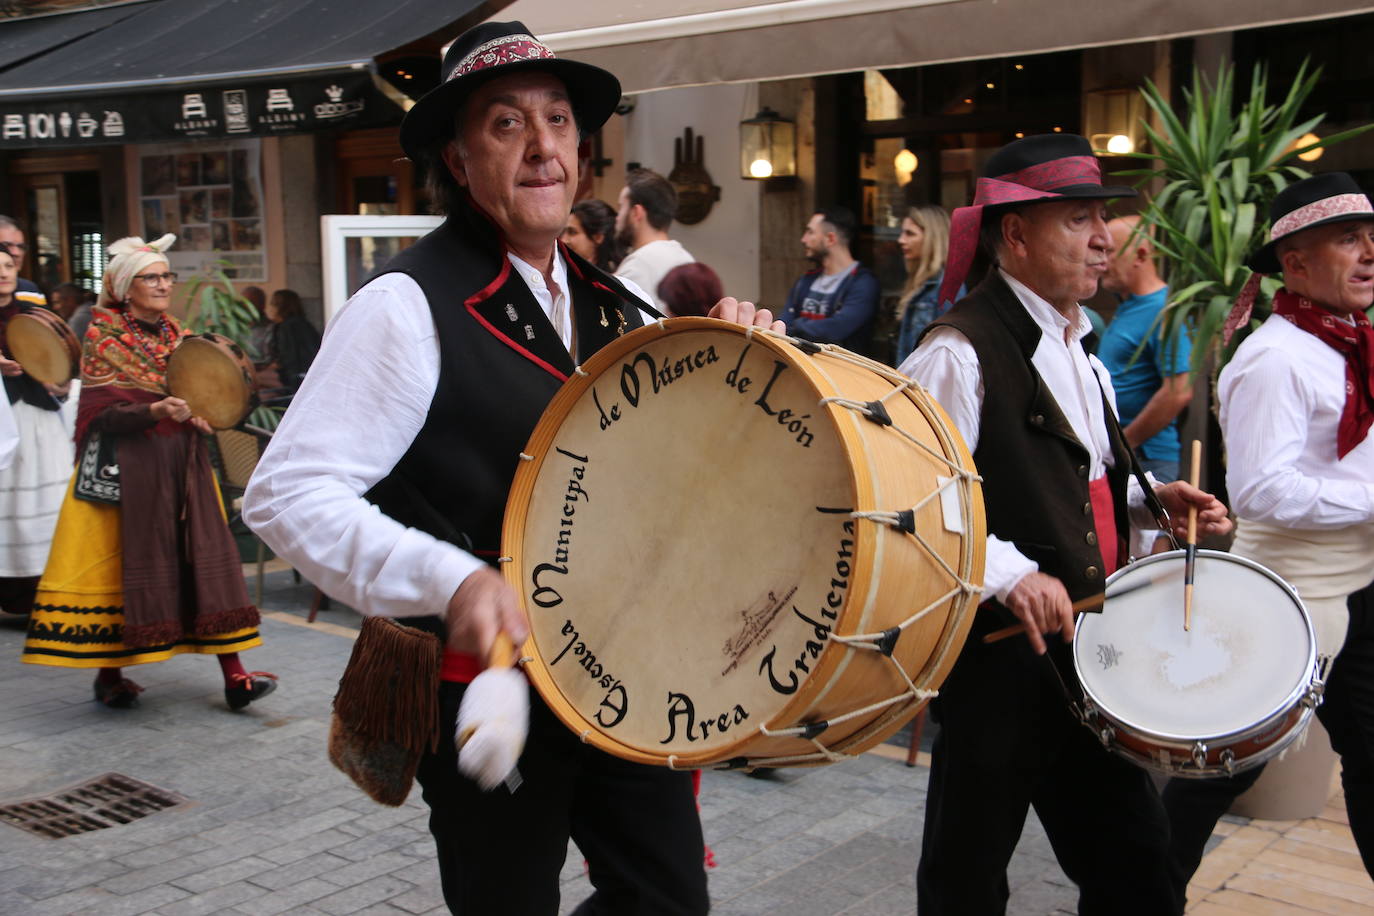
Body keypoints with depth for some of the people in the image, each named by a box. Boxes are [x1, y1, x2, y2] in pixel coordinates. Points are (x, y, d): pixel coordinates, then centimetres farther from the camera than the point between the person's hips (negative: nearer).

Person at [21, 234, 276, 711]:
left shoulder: (176, 335, 13)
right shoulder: (103, 337, -2)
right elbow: (104, 415, -11)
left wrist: (199, 415, -2)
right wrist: (156, 411, -26)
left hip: (181, 464, 5)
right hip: (124, 466, -4)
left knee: (207, 556, -3)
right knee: (121, 562, 0)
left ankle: (233, 674, -6)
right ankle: (109, 672, 17)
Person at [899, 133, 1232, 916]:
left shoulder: (1077, 349, 11)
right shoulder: (961, 352, -17)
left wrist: (1153, 500, 7)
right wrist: (1006, 572, -30)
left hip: (1088, 648, 8)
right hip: (1000, 654, -8)